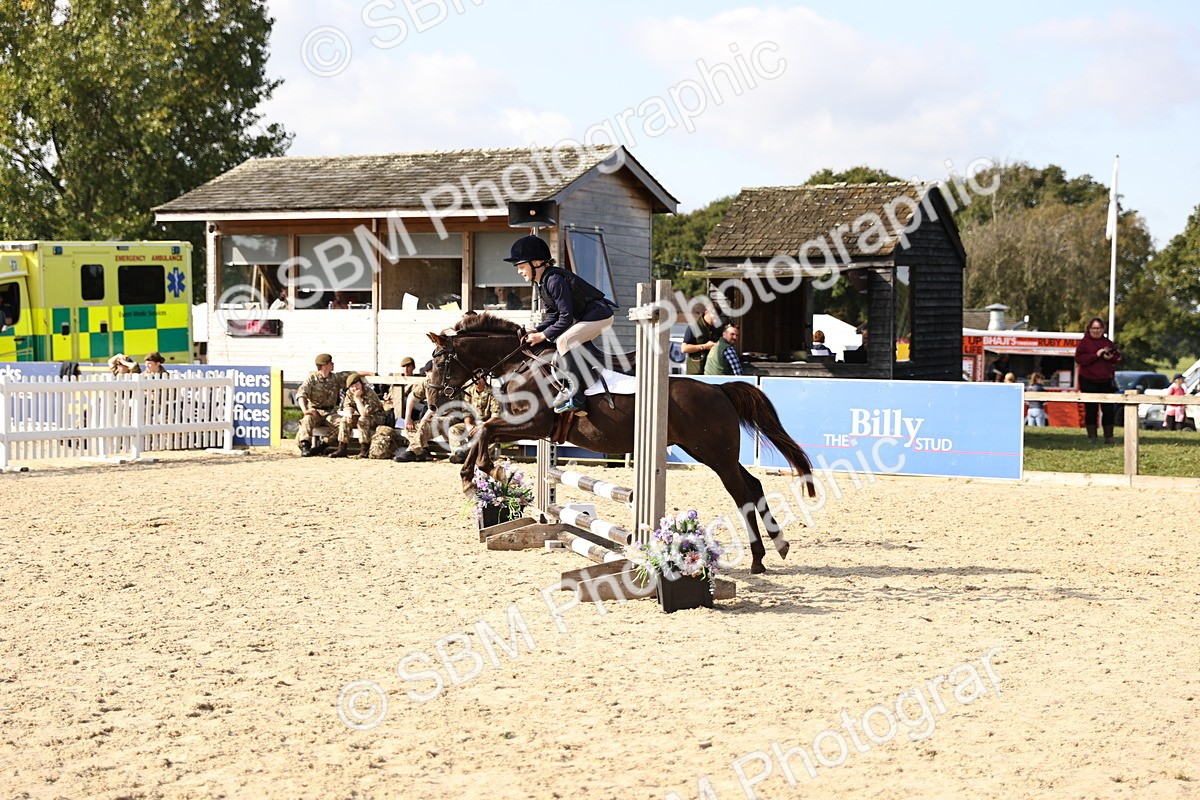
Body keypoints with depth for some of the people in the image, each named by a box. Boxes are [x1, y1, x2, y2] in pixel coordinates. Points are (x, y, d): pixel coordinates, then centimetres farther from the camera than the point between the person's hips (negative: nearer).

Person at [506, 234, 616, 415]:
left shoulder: (554, 280, -24)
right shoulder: (540, 283, 7)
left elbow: (565, 317, -25)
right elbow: (552, 315, 11)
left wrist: (543, 335, -18)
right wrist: (536, 330, -4)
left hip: (600, 316, -11)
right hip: (583, 317, 11)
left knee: (564, 340, -24)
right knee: (554, 339, 11)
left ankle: (575, 394, -24)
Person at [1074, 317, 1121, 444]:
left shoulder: (1108, 342, 13)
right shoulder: (1084, 342, 0)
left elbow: (1118, 358, 14)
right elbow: (1079, 358, -11)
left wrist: (1111, 358, -9)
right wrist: (1096, 355, -19)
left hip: (1106, 381, 3)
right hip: (1089, 381, -3)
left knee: (1109, 409, 2)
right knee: (1091, 409, 0)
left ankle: (1108, 436, 9)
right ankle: (1092, 436, 6)